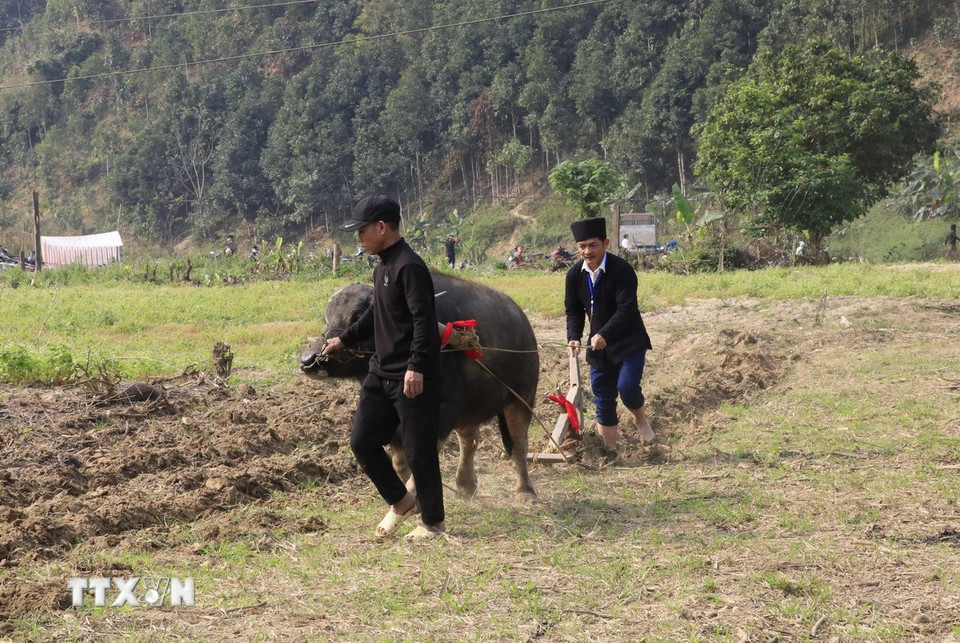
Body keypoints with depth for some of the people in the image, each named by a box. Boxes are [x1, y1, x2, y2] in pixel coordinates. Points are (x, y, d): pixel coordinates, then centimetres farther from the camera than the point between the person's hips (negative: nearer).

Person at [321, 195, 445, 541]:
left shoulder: (409, 267, -16)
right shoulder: (382, 267, 14)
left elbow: (424, 320, -23)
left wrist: (416, 367, -29)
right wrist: (344, 339, 31)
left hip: (413, 378, -10)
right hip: (381, 373, 10)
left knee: (418, 451, -1)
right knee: (362, 441, 9)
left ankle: (433, 523, 14)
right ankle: (400, 502, 26)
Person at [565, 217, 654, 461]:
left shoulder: (622, 270, -20)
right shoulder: (575, 274, -3)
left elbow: (626, 309, -24)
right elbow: (573, 310, 6)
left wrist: (604, 335, -34)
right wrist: (574, 337, -11)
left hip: (629, 341, -5)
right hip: (598, 343, 5)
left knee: (627, 386, -20)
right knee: (603, 399, 6)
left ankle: (641, 420, 13)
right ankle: (608, 452, 16)